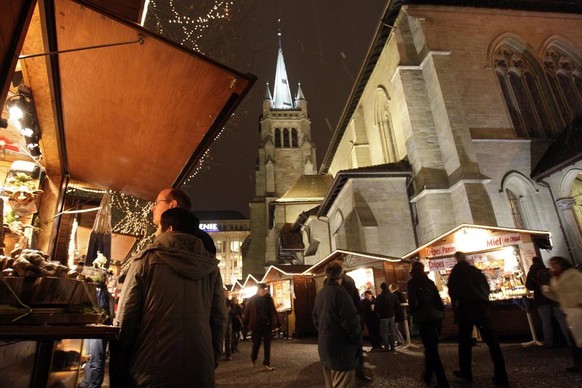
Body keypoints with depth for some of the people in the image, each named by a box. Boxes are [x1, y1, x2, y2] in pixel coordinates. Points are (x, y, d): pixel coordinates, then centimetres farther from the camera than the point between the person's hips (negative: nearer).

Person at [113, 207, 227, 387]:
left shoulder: (147, 260, -3)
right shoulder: (210, 266, 4)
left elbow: (126, 317, -5)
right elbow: (219, 318, 6)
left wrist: (120, 366, 6)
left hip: (153, 371, -3)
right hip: (200, 372, 3)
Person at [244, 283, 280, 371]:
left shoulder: (269, 298, 2)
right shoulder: (252, 300, -4)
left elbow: (273, 311, 5)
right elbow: (247, 313, -3)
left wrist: (276, 324, 2)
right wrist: (247, 326, -6)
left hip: (267, 325, 2)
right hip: (256, 326, -2)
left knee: (267, 344, 3)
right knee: (256, 343, 9)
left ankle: (267, 363, 12)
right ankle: (253, 358, 37)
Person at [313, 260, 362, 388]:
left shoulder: (320, 294, 8)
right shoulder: (340, 292, -18)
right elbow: (350, 321, -21)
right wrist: (357, 341, -7)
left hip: (325, 346, 8)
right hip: (341, 347, -8)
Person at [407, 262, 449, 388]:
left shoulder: (412, 283, -1)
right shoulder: (429, 281, 13)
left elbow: (413, 301, -10)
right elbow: (438, 298, 10)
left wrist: (413, 313, 7)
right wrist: (439, 311, 18)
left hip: (423, 318, -6)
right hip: (436, 316, 6)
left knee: (431, 349, -2)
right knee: (432, 347, 19)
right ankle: (428, 375, 31)